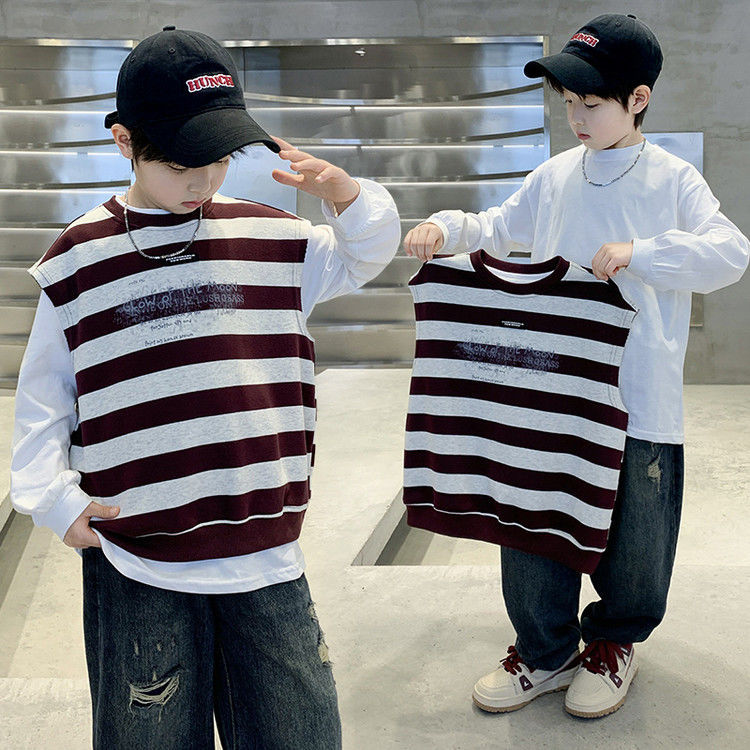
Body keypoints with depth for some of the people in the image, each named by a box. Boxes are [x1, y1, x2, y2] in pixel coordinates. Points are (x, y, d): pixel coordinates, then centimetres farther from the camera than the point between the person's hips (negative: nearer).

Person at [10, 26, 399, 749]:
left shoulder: (273, 238, 6)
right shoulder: (80, 260, 1)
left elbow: (365, 255, 20)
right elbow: (44, 392, 7)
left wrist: (345, 193, -1)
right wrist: (52, 496, -5)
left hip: (266, 560, 2)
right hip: (136, 567, -1)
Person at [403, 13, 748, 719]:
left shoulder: (672, 179, -2)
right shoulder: (555, 177, 9)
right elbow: (498, 230, 18)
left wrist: (638, 252, -23)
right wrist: (446, 227, -1)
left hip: (638, 399, -3)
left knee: (633, 530, 9)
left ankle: (613, 641, 35)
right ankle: (545, 652, 26)